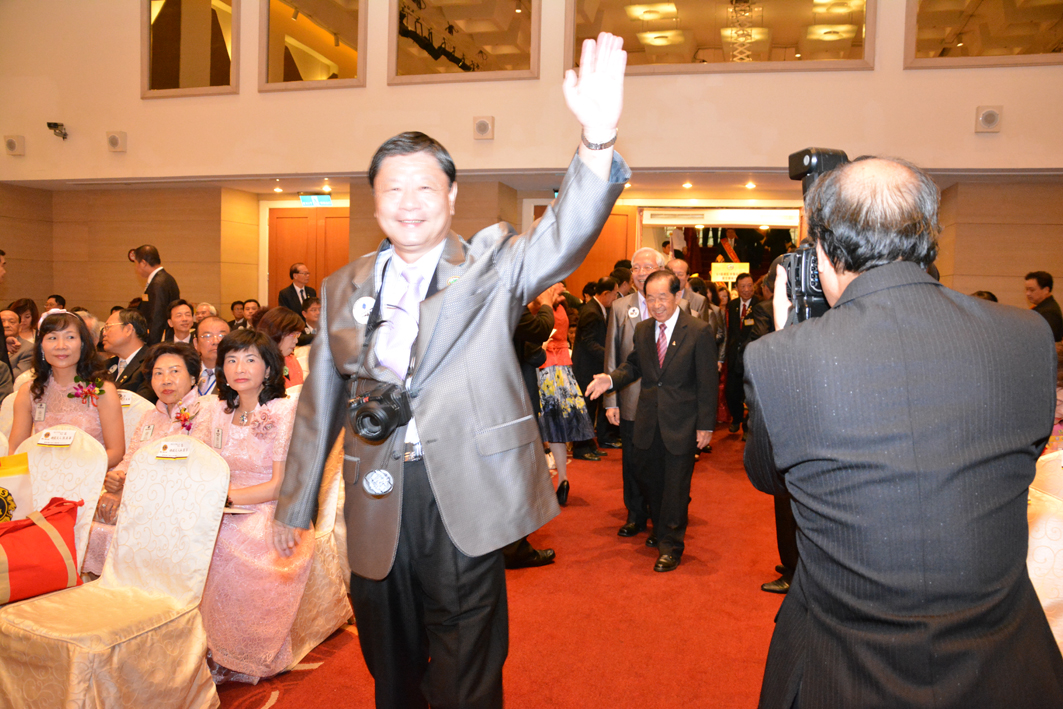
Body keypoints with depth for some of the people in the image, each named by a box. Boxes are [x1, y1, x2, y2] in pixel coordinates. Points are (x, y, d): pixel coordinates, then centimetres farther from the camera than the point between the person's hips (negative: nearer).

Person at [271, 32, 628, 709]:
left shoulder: (491, 266, -1)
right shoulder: (343, 288, 7)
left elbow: (563, 235, -20)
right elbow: (321, 400, 11)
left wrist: (598, 140, -38)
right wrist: (295, 504, 14)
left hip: (464, 506, -3)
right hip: (376, 508, 4)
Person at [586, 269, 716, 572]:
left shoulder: (699, 331, -11)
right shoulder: (642, 330, 5)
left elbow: (708, 382, -10)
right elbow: (633, 365, 13)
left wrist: (706, 425, -11)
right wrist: (611, 379, -9)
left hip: (681, 422, -5)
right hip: (649, 422, 5)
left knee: (676, 486, 4)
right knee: (650, 481, 17)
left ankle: (670, 546, 19)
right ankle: (660, 531, 39)